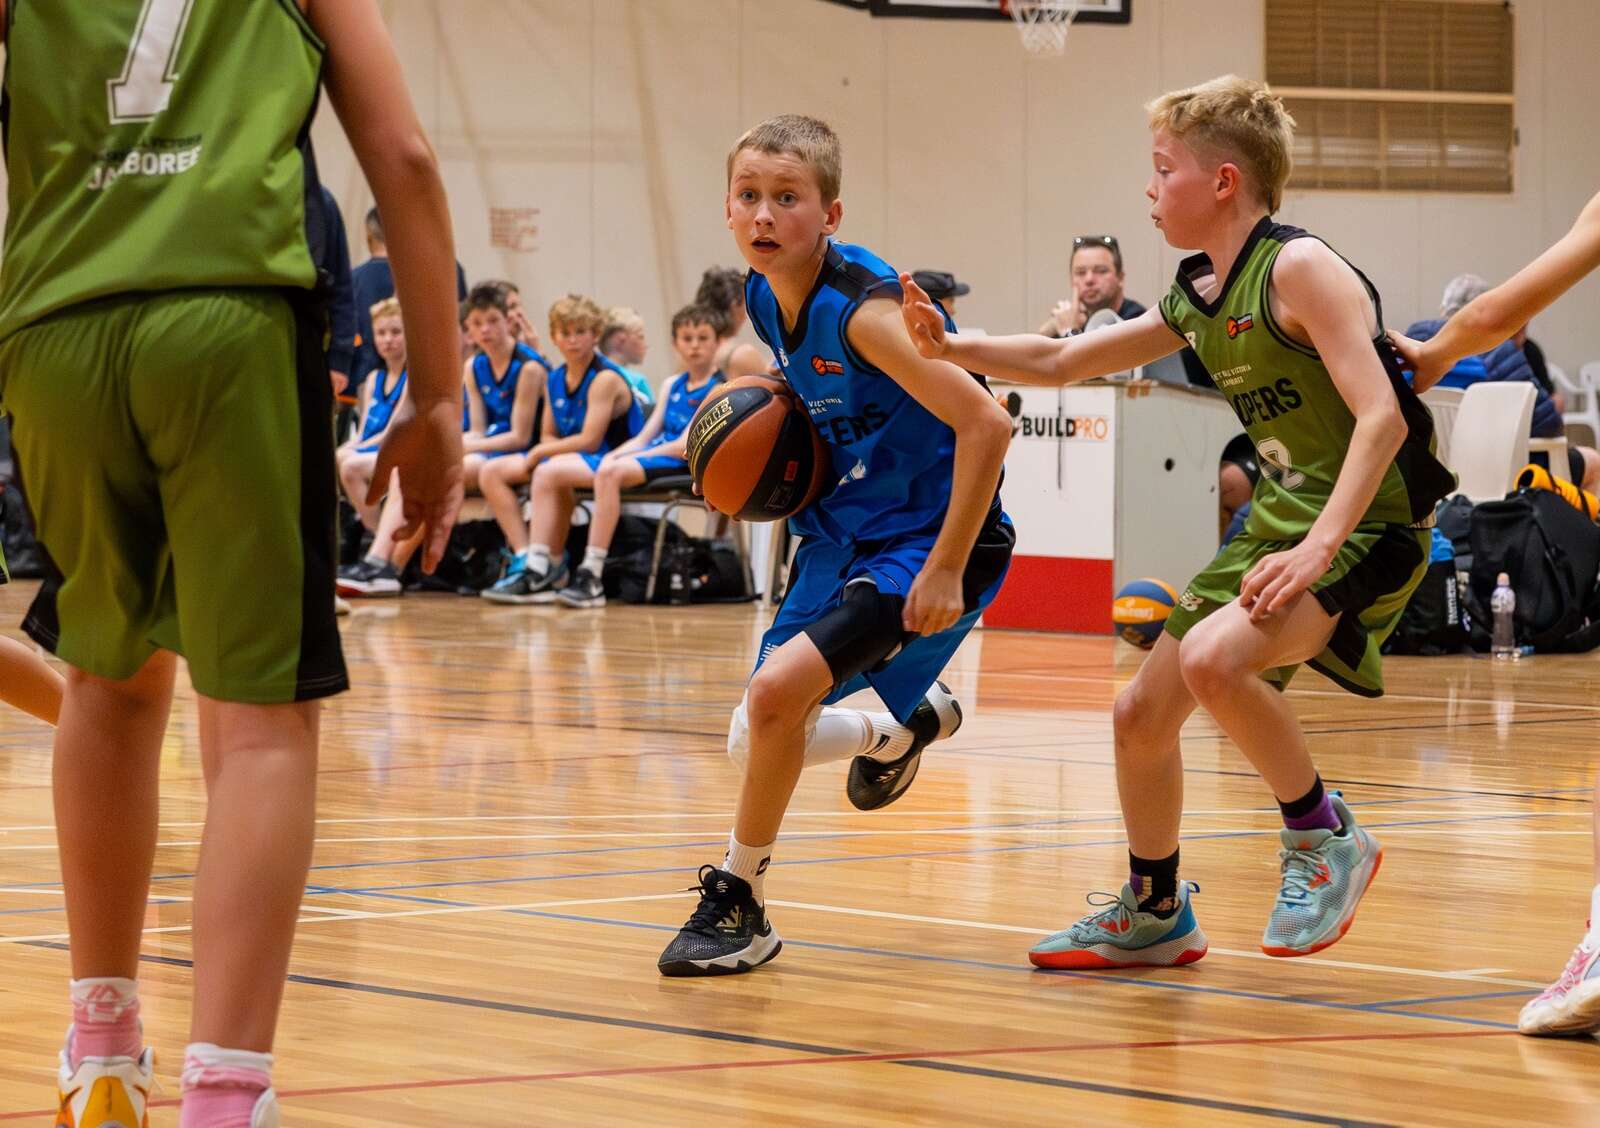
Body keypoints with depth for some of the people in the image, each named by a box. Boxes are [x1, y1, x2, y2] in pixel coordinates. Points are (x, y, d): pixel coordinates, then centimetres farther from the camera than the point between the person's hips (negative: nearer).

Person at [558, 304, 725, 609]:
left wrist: (623, 457, -14)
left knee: (611, 472, -35)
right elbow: (644, 438, 16)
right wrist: (615, 455, -6)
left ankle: (592, 577, -37)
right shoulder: (672, 386, 22)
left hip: (685, 466, -8)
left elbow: (686, 445, -12)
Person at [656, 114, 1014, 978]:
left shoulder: (863, 310, -25)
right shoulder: (765, 299, -1)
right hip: (840, 535, 9)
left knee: (778, 686, -27)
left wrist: (947, 572, -27)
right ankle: (904, 728, 44)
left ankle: (737, 905, -9)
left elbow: (986, 423, -29)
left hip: (927, 542, -9)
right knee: (753, 744, 11)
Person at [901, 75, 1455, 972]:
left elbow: (1381, 417, -25)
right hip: (1280, 522, 9)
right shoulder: (1198, 301, 9)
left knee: (1213, 658, -32)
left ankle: (1325, 838, -12)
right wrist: (951, 348, 6)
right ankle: (1153, 916, 32)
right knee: (1142, 716, 12)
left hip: (1369, 527, -9)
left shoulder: (1299, 269, -17)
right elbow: (1060, 362, 20)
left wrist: (1321, 546, -34)